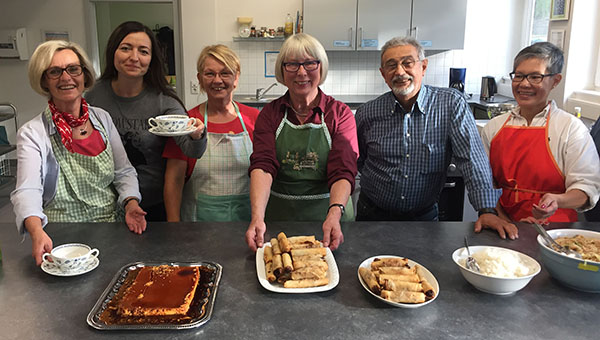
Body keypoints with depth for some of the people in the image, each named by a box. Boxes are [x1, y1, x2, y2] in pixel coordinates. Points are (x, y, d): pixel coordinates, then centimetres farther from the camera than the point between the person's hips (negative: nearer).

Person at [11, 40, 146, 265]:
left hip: (112, 228, 3)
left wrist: (130, 203, -11)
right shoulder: (32, 133, -5)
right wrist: (37, 232, -38)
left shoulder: (102, 118, 8)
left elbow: (124, 172, 9)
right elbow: (27, 190, -18)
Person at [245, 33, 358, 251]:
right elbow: (263, 166, -15)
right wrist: (257, 217, -30)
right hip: (279, 217, 1)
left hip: (327, 218, -1)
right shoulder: (270, 114, -1)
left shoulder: (340, 114, -4)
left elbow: (343, 171, -15)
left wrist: (334, 214, -33)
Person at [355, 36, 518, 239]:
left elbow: (471, 157, -14)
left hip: (424, 215, 0)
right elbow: (357, 160, 11)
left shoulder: (451, 104, -8)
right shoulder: (367, 114, -4)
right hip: (373, 215, 1)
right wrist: (385, 182, 0)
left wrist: (487, 210, -22)